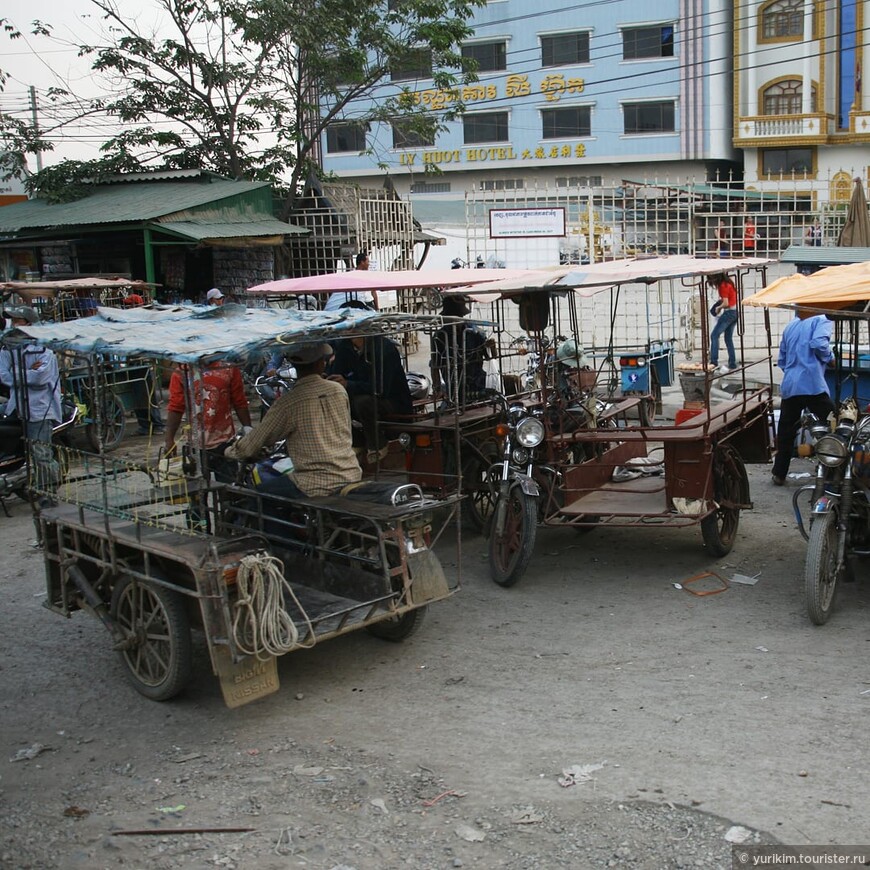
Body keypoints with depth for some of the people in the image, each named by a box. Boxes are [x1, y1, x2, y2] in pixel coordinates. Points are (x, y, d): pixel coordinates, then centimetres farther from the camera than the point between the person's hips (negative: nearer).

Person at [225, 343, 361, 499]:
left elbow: (255, 442, -3)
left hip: (318, 487, -6)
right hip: (351, 477, 6)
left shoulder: (288, 402, -11)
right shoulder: (339, 390, 3)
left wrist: (230, 451, 18)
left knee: (261, 487, 9)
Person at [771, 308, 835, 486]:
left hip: (789, 387, 6)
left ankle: (779, 474, 17)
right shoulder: (821, 321, 1)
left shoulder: (790, 326, 22)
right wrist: (830, 357, 0)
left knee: (786, 432, 13)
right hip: (812, 385, -6)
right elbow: (818, 344, -18)